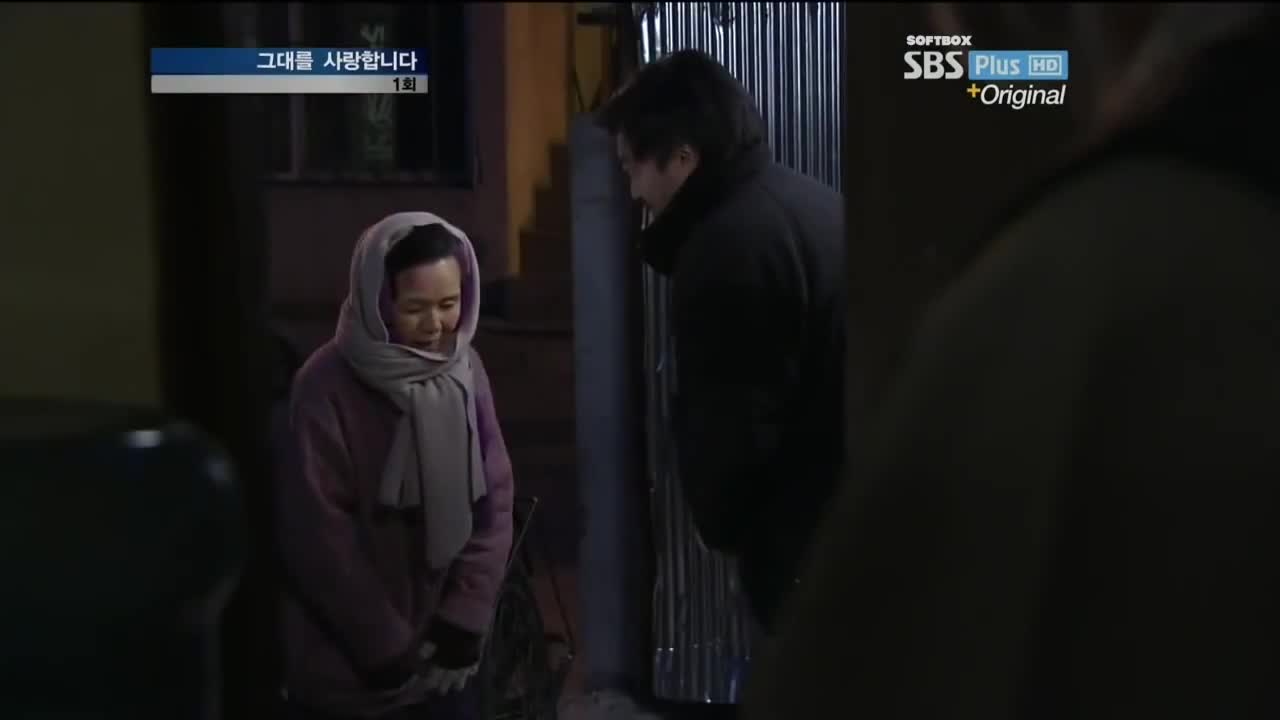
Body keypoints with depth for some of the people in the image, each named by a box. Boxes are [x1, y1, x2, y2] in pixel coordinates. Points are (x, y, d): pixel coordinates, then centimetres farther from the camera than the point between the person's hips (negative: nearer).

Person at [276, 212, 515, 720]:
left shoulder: (465, 371, 0)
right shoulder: (327, 387, -17)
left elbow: (494, 502, 3)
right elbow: (318, 536, -15)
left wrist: (463, 617, -6)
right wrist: (386, 645, -12)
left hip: (444, 658, 5)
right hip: (349, 670, -5)